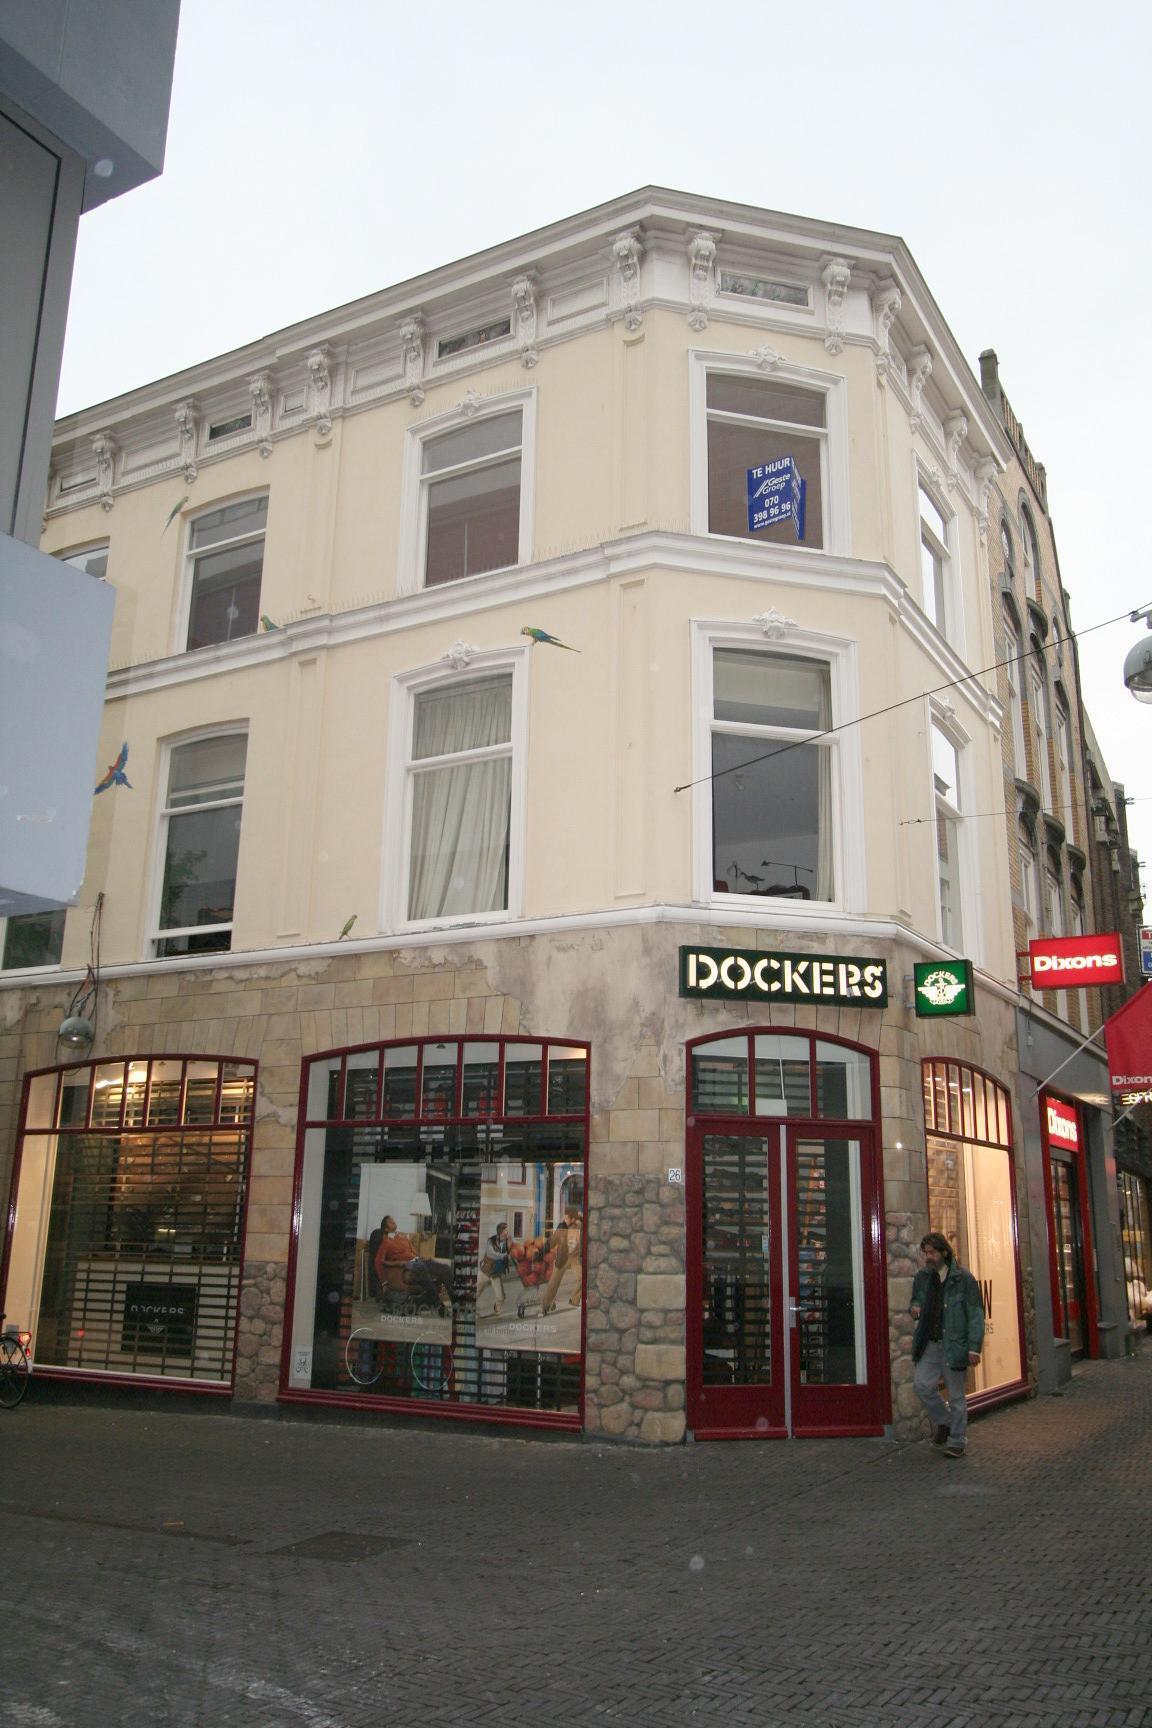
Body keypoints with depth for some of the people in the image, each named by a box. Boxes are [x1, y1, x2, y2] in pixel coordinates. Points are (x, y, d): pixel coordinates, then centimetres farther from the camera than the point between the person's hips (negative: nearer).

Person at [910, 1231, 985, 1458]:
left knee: (956, 1395, 5)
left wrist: (974, 1347, -14)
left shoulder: (963, 1279, -8)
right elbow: (915, 1301, 25)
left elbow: (975, 1315, -8)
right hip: (929, 1345, 4)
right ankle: (944, 1421, 21)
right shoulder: (922, 1277, 8)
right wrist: (914, 1309, -1)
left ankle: (957, 1441, 20)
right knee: (923, 1386, -5)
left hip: (954, 1345, -4)